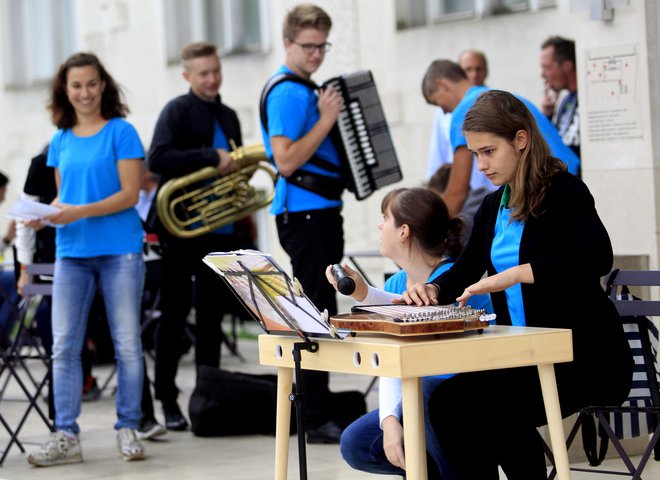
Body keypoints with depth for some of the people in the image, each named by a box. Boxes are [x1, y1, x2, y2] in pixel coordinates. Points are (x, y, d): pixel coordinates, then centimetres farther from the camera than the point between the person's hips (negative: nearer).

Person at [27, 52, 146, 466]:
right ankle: (66, 436, 3)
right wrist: (45, 213, -4)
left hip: (119, 250, -4)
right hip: (72, 252, 4)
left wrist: (81, 212, -20)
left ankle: (128, 430, 10)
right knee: (64, 346, 0)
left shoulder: (120, 132, -3)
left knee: (127, 345, 1)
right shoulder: (61, 141, 13)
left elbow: (130, 194, -9)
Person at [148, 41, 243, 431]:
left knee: (213, 314, 9)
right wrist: (212, 158, -22)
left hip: (219, 227, 6)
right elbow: (158, 159, -19)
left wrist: (237, 167, 3)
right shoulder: (178, 111, -5)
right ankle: (168, 399, 5)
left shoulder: (228, 117, 16)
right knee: (175, 314, 0)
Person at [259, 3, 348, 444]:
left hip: (322, 213, 10)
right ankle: (317, 420, -7)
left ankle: (320, 407, 20)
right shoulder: (288, 93, -13)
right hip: (303, 213, -10)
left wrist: (335, 115, 14)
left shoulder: (307, 89, 17)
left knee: (320, 312, 13)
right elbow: (287, 160, -23)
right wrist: (326, 120, -22)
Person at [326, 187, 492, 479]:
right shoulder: (395, 284, 5)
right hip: (415, 398, 7)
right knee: (356, 444, -8)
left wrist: (366, 295, -40)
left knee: (424, 391, -38)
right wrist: (390, 420, -15)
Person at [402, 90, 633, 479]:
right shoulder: (494, 206, 14)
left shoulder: (563, 190, -9)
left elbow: (598, 255, -27)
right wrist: (433, 290, 1)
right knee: (446, 402, -18)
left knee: (488, 403, -28)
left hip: (585, 356, -7)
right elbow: (467, 271, 24)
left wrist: (516, 274, -35)